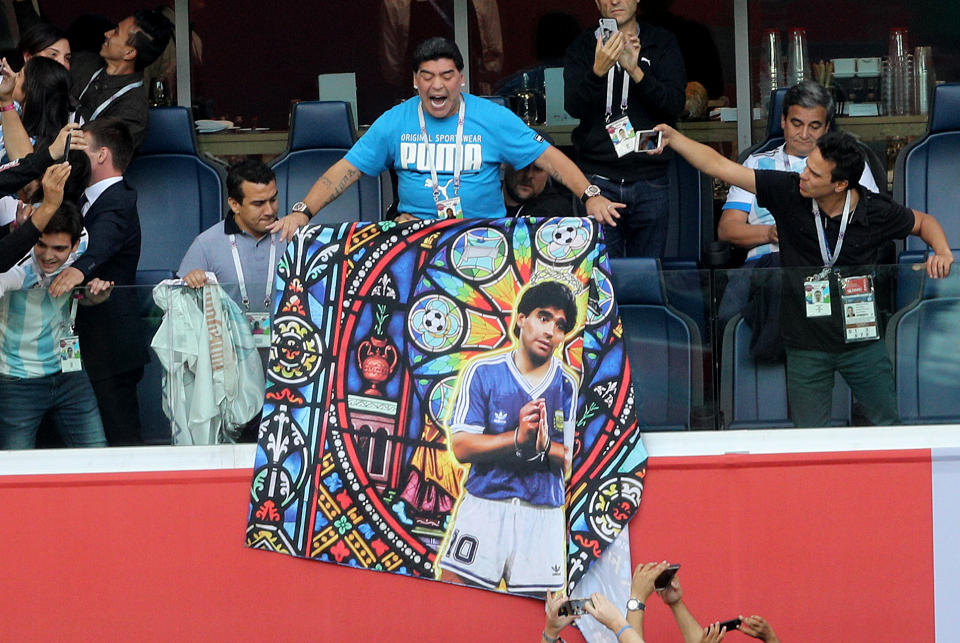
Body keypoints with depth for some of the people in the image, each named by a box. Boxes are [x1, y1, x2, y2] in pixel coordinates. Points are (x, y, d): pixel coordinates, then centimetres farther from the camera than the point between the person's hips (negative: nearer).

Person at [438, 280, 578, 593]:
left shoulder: (567, 385, 7)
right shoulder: (483, 372, 1)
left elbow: (565, 461, 5)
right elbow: (461, 447, -6)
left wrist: (544, 446, -17)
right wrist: (518, 438, -18)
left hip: (543, 512, 2)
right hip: (485, 505, -2)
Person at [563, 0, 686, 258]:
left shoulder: (663, 44, 8)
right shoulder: (582, 48, 8)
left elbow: (674, 105, -5)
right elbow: (574, 107, -7)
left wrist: (636, 71, -19)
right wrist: (598, 71, -25)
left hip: (650, 180, 1)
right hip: (598, 178, -1)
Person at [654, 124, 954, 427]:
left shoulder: (876, 212, -11)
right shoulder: (787, 191, -11)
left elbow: (922, 221, 9)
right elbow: (717, 166, -8)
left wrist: (942, 251, -10)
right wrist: (672, 137, -13)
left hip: (861, 342, 0)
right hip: (805, 346, 1)